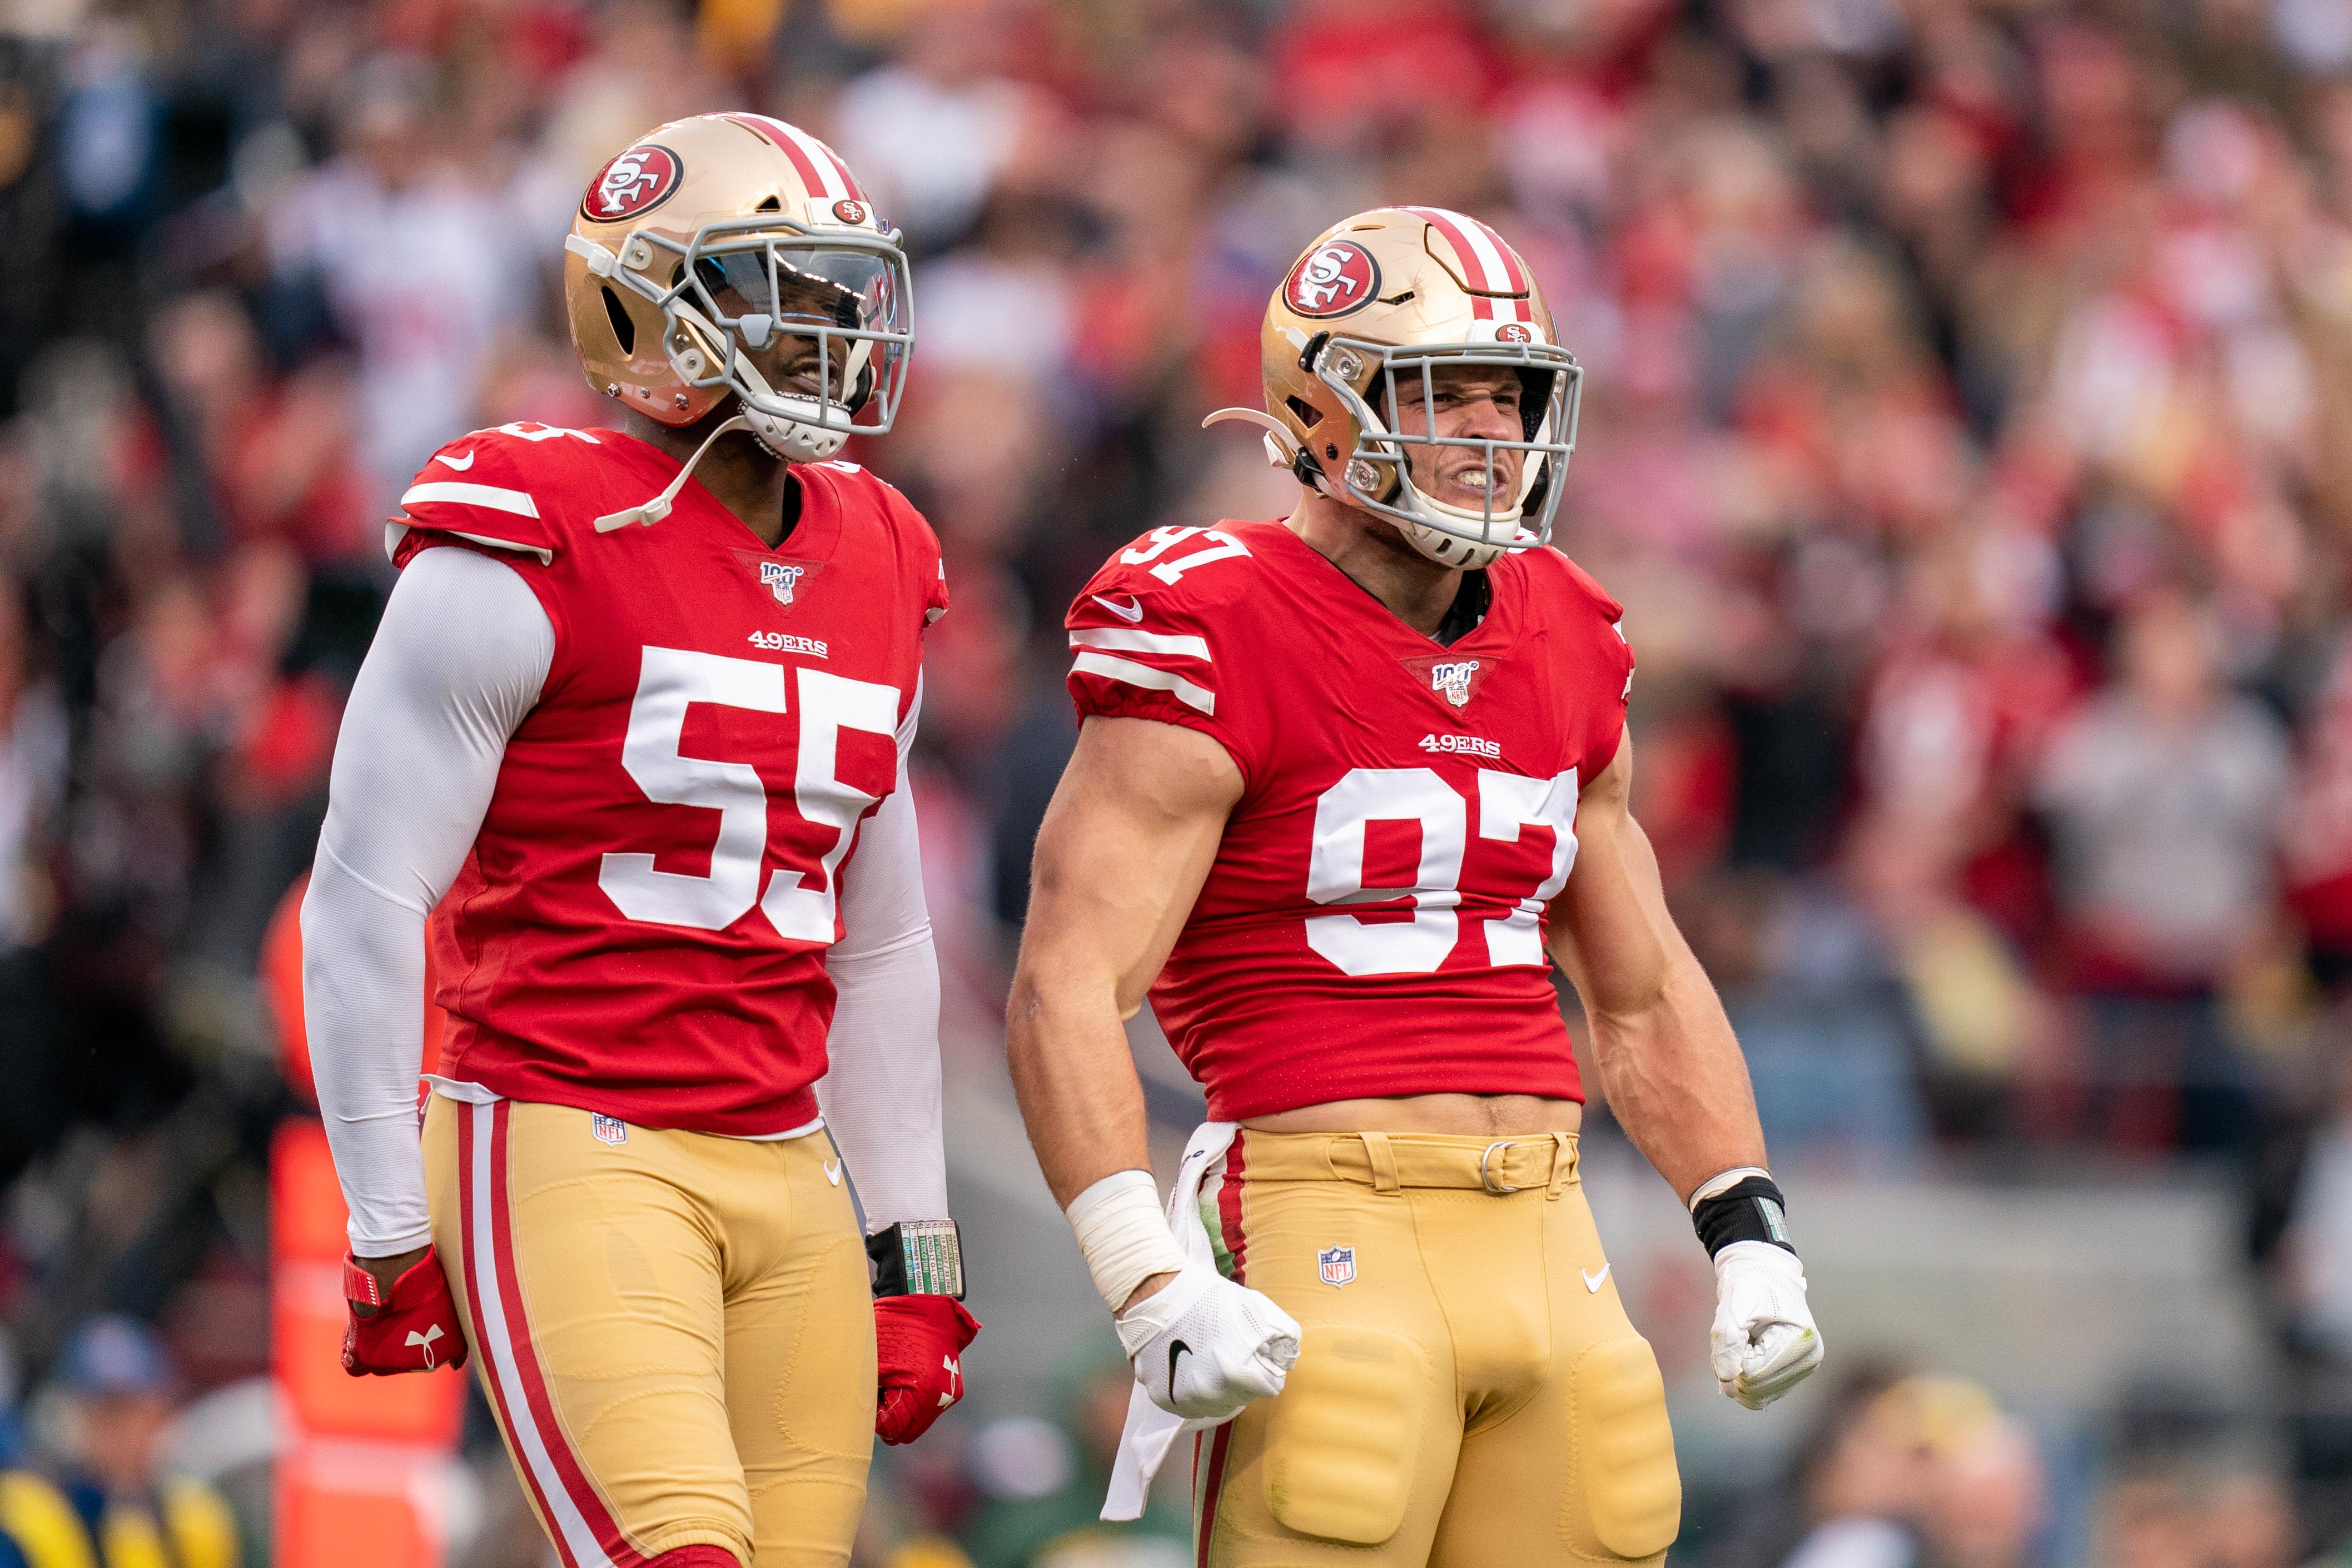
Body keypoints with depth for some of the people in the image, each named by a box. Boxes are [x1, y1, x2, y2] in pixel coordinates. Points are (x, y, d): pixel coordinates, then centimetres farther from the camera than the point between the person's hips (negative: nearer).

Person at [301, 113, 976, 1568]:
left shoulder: (874, 584, 14)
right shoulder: (529, 560, -8)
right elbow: (367, 900, -7)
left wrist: (915, 1249, 18)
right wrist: (390, 1227, -7)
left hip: (789, 1176, 7)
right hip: (566, 1157, -7)